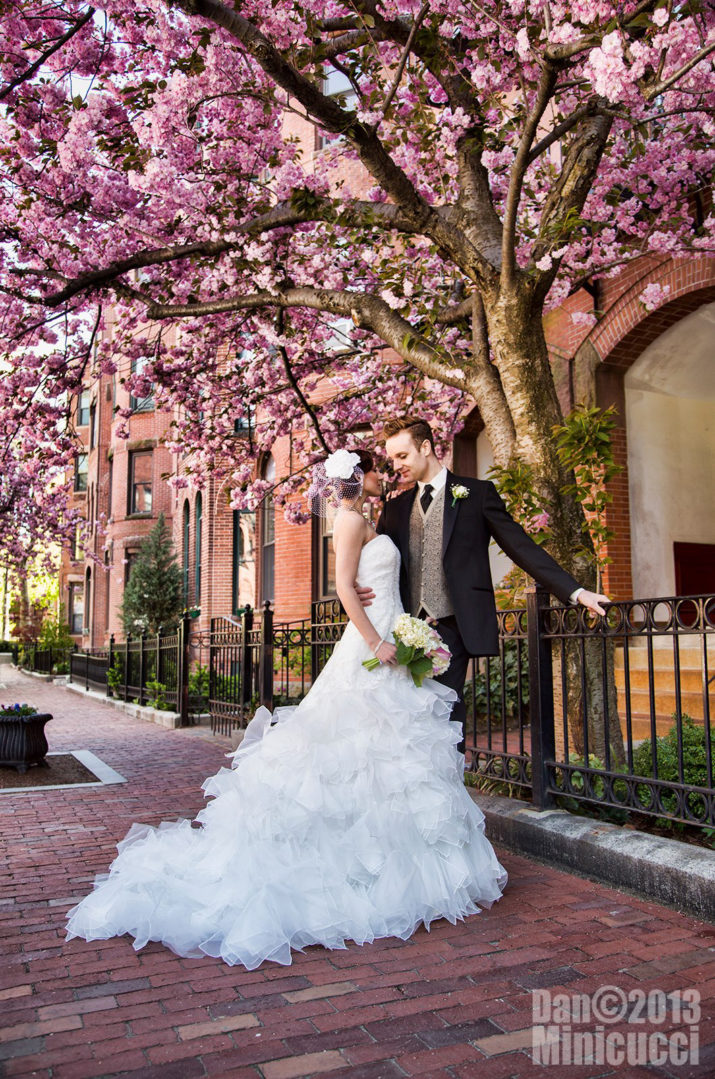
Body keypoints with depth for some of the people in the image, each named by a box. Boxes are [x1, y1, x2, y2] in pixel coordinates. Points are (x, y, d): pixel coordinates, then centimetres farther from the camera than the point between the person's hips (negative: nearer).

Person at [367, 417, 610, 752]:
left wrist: (575, 591, -5)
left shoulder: (476, 493, 6)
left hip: (452, 624, -4)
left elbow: (522, 547, 2)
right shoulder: (395, 507, 18)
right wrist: (362, 590, -6)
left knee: (447, 710, -6)